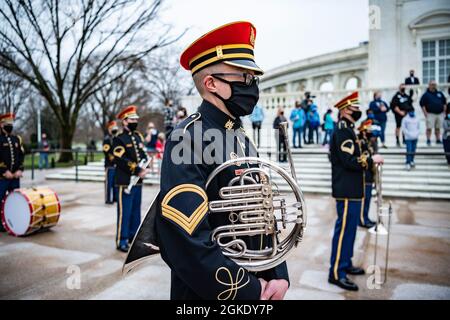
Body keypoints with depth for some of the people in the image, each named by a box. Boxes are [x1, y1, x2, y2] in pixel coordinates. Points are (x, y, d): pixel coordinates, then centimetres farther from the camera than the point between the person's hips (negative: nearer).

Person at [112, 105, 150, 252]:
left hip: (138, 181, 7)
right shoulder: (119, 139, -7)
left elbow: (144, 154, 12)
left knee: (136, 211, 14)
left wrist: (145, 168, -6)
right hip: (125, 181, -7)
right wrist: (138, 171, -16)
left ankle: (134, 236, 26)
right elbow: (122, 161, -16)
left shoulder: (138, 137, 15)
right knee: (124, 212, -2)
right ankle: (121, 241, 8)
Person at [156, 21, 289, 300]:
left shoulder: (244, 141, 5)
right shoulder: (188, 139, -21)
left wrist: (278, 275, -3)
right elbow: (187, 239, -28)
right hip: (211, 292, -7)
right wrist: (249, 290, -18)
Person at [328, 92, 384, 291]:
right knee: (344, 228, -5)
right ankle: (336, 272, 3)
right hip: (347, 191, -11)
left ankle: (345, 263, 30)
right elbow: (350, 161, -23)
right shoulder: (343, 130, -15)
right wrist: (371, 159, -12)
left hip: (351, 190, 11)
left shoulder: (346, 129, 17)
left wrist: (367, 160, 10)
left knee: (349, 227, 17)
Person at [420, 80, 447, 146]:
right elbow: (422, 104, -4)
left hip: (440, 114, 4)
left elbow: (444, 103, 19)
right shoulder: (426, 94, 0)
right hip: (430, 114, -4)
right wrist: (425, 113, -11)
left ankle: (438, 140, 18)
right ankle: (428, 140, 0)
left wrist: (444, 111, 10)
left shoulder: (440, 94, 14)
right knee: (429, 128, -6)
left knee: (438, 128, 10)